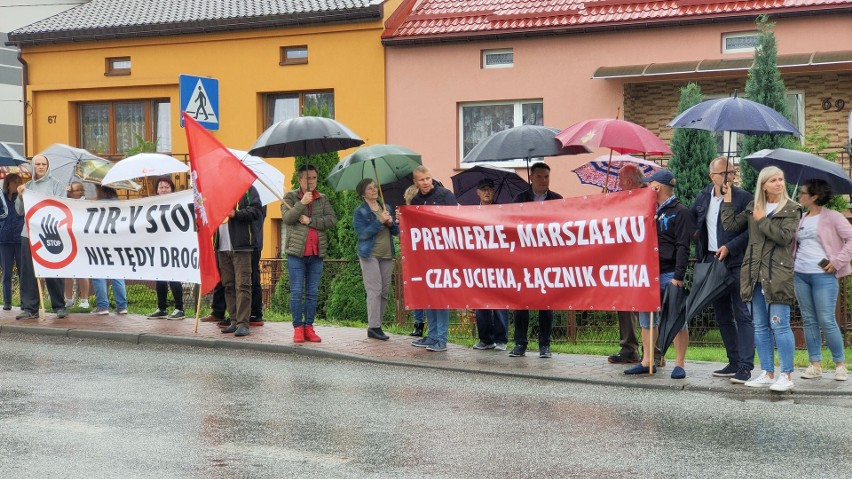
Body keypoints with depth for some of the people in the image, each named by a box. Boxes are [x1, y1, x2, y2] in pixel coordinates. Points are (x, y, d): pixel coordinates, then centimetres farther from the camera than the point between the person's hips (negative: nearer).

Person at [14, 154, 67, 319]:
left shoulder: (56, 184, 2)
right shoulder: (28, 186, 15)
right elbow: (20, 211, 14)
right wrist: (20, 197, -2)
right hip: (29, 234, 4)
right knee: (28, 273, 3)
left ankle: (59, 306, 8)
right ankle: (29, 308, 9)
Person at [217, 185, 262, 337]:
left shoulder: (247, 188, 3)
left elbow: (255, 210, -7)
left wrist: (236, 214, -18)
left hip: (240, 246, -6)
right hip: (222, 247, 6)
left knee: (242, 285, -9)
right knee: (228, 285, 9)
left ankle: (243, 323, -9)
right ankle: (234, 321, 16)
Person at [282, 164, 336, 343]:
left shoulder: (323, 199, 12)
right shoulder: (290, 197, 5)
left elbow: (332, 220, -2)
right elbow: (287, 218, -11)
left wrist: (310, 220, -10)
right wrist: (302, 203, -19)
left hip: (317, 253, 3)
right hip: (296, 252, -3)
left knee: (312, 293, 6)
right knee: (296, 291, -3)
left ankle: (309, 327, 12)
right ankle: (298, 328, 3)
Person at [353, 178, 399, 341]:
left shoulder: (386, 208, 16)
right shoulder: (360, 212, 0)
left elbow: (396, 231, 15)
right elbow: (362, 233, -12)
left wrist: (391, 223, -6)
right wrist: (380, 222, -17)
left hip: (387, 255, 6)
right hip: (370, 254, -5)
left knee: (385, 291, 4)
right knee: (375, 290, -12)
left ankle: (377, 324, 11)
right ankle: (373, 327, -11)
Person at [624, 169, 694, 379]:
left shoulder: (680, 212, -7)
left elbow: (682, 247, -14)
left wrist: (678, 276, -19)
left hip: (670, 274, -8)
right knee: (646, 318, 10)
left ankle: (679, 364, 4)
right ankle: (647, 362, 17)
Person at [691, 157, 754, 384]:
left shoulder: (743, 197, -8)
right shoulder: (702, 197, 9)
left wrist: (729, 247, -18)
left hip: (736, 262, -6)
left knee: (742, 314, -8)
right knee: (722, 316, 12)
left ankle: (745, 366, -8)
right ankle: (734, 362, 22)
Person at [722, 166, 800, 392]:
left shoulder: (791, 209, 0)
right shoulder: (753, 207, 14)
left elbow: (785, 236, -14)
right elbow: (730, 225, 8)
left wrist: (762, 220, -7)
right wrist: (728, 199, 6)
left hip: (777, 275, -5)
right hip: (754, 275, 5)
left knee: (779, 325, -6)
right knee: (760, 326, 9)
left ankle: (787, 375, 1)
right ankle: (767, 373, 17)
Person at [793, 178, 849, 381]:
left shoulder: (832, 217, -5)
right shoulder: (801, 220, 14)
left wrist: (837, 261, -14)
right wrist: (792, 264, 9)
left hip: (822, 275, -6)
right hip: (800, 275, 6)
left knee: (827, 321, -7)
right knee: (809, 321, 7)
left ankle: (840, 364, 6)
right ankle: (815, 365, 12)